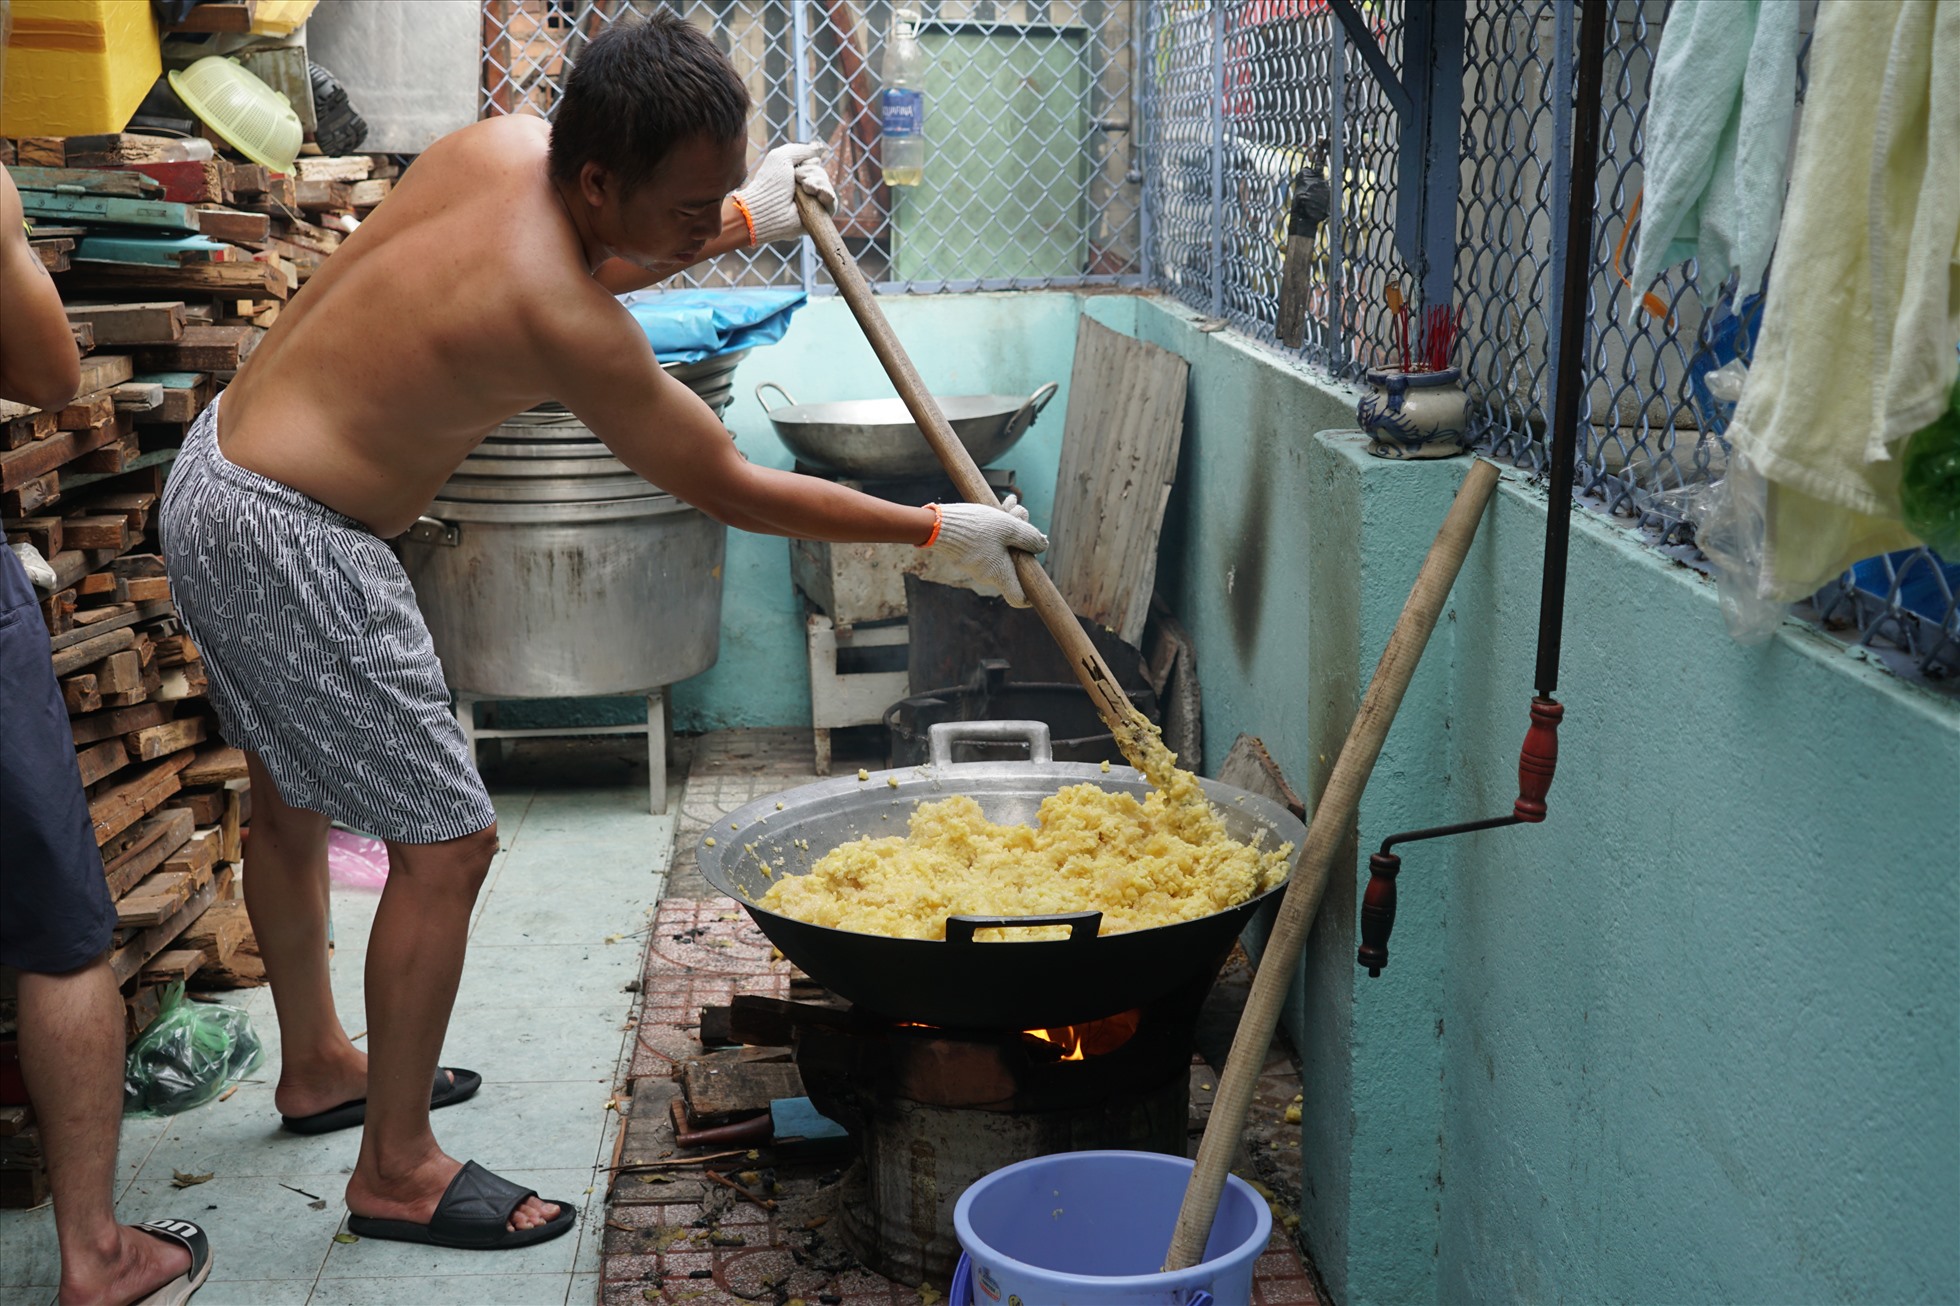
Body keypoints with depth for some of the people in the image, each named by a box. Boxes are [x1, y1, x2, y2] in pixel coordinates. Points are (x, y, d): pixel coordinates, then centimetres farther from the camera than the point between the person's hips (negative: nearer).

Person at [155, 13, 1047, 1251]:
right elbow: (734, 490, -17)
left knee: (293, 799, 24)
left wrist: (744, 222, 16)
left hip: (216, 470, 10)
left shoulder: (505, 144, -4)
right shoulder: (560, 322, -26)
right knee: (447, 843, -2)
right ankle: (396, 1170, 12)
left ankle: (318, 1066, 44)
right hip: (288, 542, -10)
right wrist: (941, 529, -9)